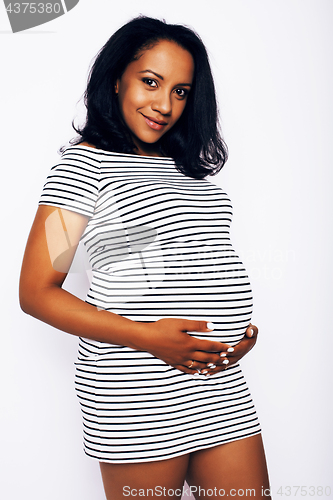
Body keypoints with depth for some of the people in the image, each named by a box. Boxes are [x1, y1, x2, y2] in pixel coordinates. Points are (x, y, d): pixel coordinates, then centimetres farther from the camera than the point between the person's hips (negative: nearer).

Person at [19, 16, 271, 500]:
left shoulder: (187, 167, 16)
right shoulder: (85, 162, -4)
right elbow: (36, 293, -9)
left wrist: (246, 329, 3)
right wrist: (148, 338, -19)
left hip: (221, 382, 6)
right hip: (138, 398, -6)